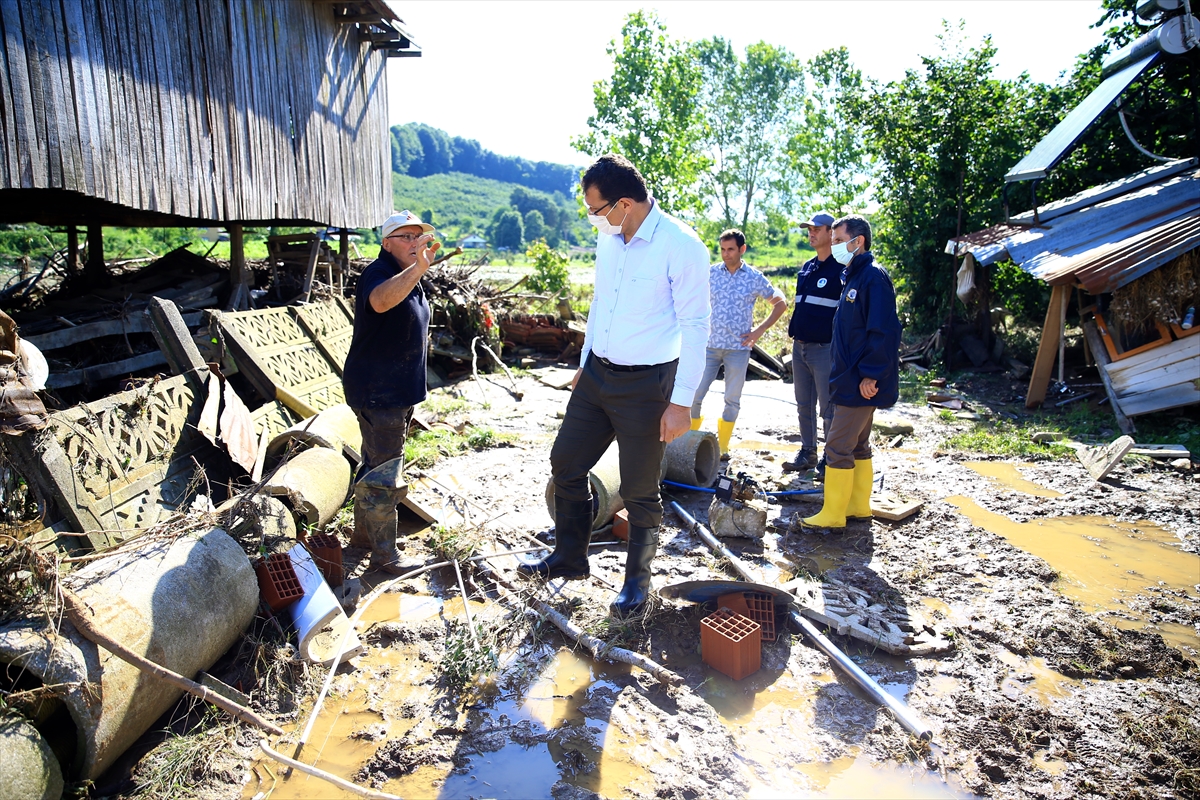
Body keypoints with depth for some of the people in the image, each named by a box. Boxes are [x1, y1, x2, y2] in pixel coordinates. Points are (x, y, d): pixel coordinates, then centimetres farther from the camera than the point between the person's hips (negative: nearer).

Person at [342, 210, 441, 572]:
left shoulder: (407, 276, 12)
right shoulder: (379, 273, -19)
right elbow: (381, 300, -48)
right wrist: (417, 268, -57)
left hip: (398, 389, 10)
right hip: (377, 391, -10)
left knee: (375, 462, 23)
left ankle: (363, 527, 41)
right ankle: (384, 553, 8)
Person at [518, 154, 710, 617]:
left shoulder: (681, 245, -17)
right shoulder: (608, 238, 5)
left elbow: (695, 327, -15)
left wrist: (681, 402, -16)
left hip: (646, 385, -7)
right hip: (597, 375, 7)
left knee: (639, 490, 5)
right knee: (565, 462, 13)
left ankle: (637, 580, 28)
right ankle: (569, 558, 33)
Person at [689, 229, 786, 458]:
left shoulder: (754, 277, 0)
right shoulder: (710, 273, 1)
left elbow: (780, 303, 9)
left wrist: (760, 330, 1)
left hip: (738, 348, 0)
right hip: (709, 345, 1)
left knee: (732, 400, 6)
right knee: (694, 395, -2)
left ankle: (722, 446, 19)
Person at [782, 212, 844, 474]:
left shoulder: (841, 269, -8)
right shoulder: (806, 268, 15)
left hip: (825, 349, -7)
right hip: (800, 347, 8)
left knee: (829, 408, -1)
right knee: (804, 405, 14)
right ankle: (807, 452, 26)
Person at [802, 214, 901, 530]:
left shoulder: (873, 277, -16)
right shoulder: (854, 277, 15)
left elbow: (884, 331, -22)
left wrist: (871, 375, -22)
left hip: (861, 384, -10)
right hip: (852, 380, 10)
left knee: (838, 447, -7)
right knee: (857, 445, 15)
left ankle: (832, 514, 2)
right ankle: (859, 507, 25)